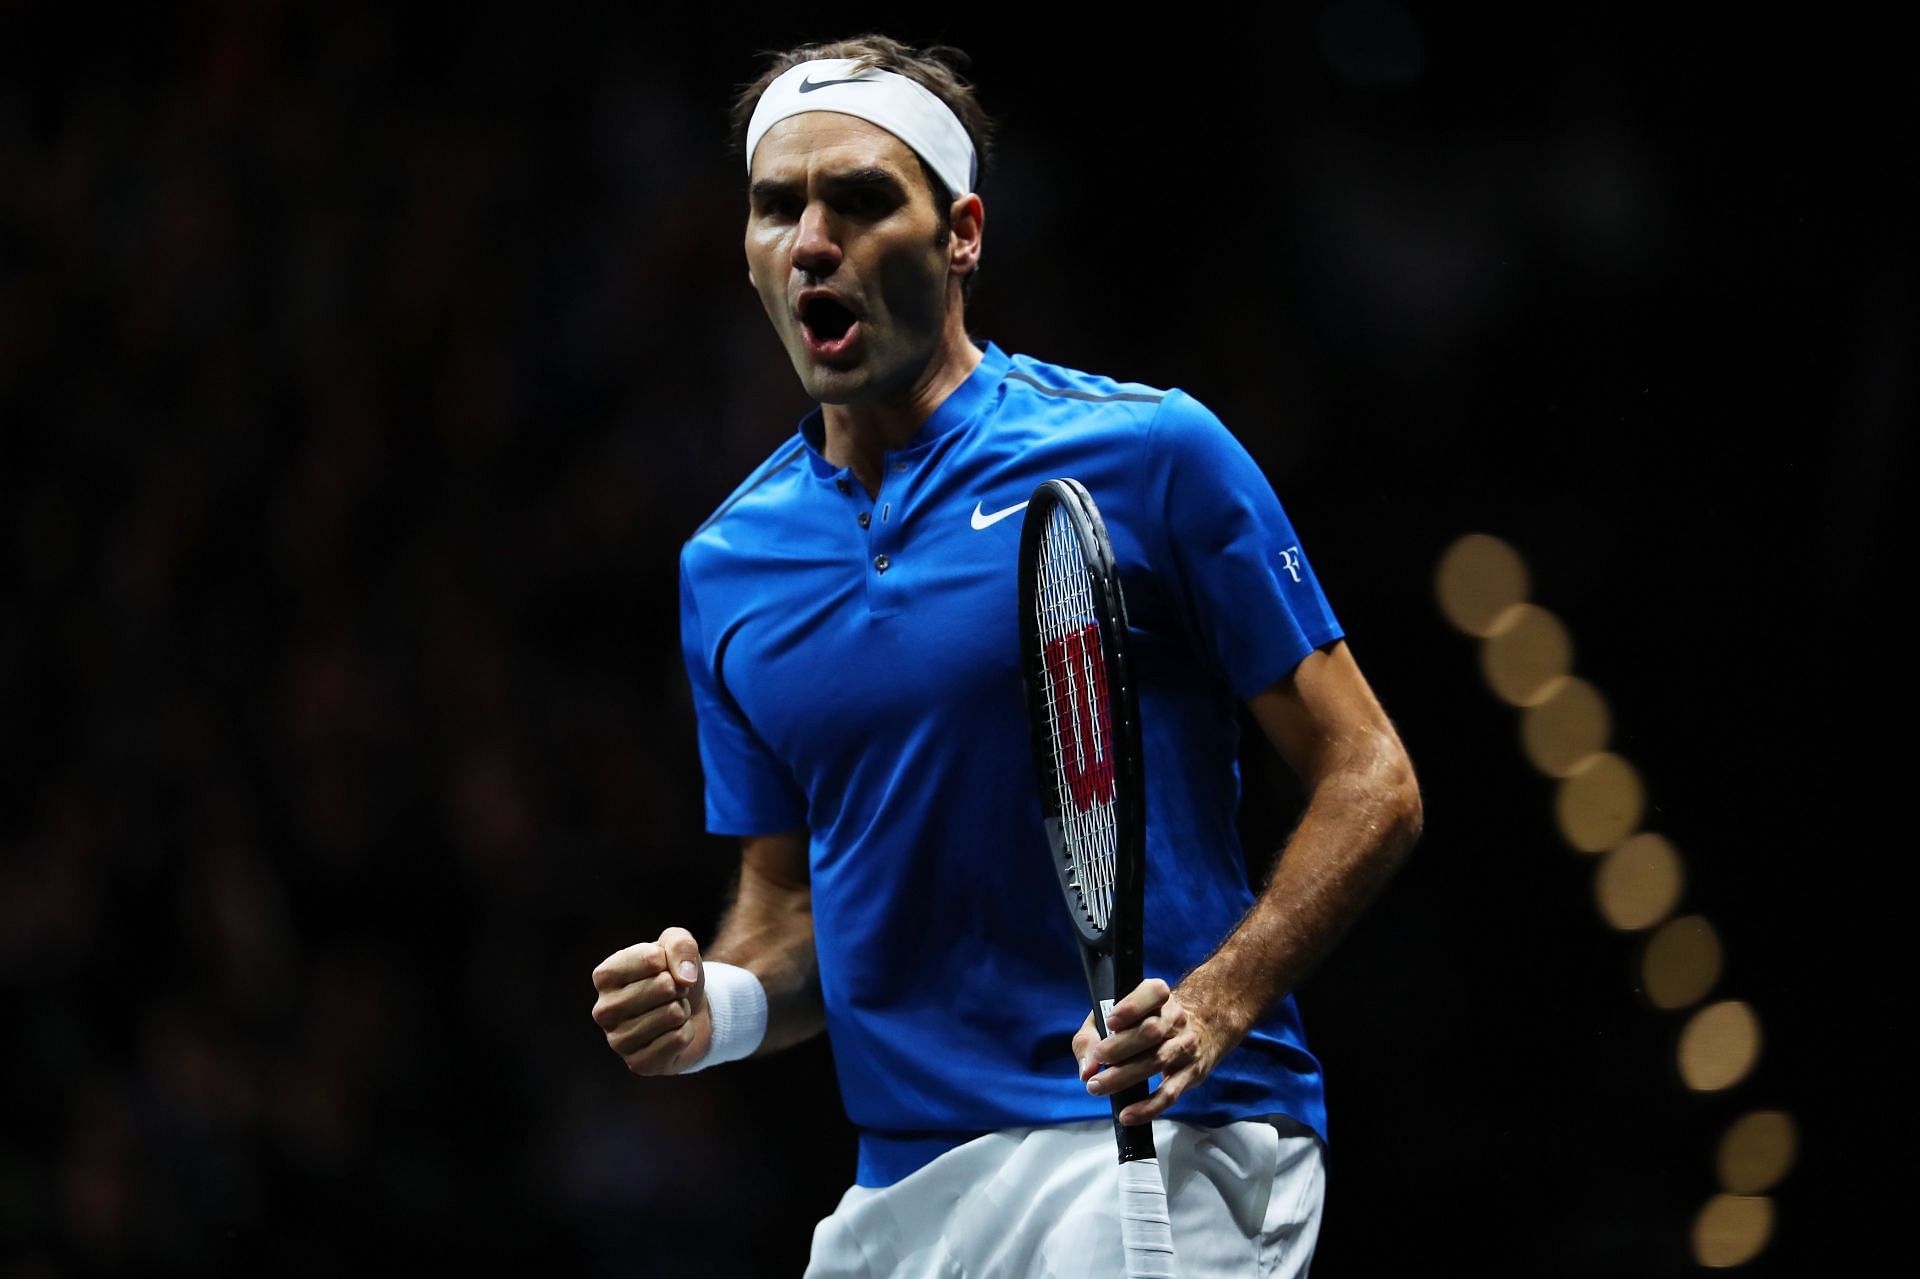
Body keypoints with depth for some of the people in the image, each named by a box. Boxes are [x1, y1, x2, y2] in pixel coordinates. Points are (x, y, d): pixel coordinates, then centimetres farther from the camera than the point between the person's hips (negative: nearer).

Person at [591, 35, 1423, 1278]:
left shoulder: (1147, 454, -3)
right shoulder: (727, 567, 13)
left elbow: (1370, 781, -3)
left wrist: (1215, 1003, -17)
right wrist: (719, 1007, -2)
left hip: (1158, 1143, -5)